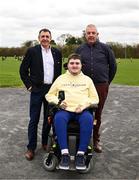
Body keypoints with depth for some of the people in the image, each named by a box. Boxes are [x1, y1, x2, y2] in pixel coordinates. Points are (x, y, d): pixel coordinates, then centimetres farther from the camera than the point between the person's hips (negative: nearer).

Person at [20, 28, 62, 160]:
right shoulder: (32, 51, -1)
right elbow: (23, 70, 1)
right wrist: (29, 85, -4)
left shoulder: (57, 52, 8)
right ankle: (31, 148, 11)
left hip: (52, 89, 3)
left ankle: (45, 143, 26)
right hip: (37, 90, -3)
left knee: (48, 118, 11)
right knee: (34, 120, 0)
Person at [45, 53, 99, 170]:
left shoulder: (87, 79, 20)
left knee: (88, 119, -35)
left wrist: (84, 104, -6)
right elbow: (49, 95, 18)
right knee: (59, 118, -36)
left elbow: (95, 98, 15)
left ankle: (81, 154, -30)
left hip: (82, 110, 0)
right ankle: (65, 154, -34)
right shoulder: (60, 78, 19)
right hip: (65, 109, 0)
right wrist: (58, 102, -4)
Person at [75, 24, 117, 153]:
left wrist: (107, 81, 13)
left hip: (101, 87, -1)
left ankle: (96, 140, 22)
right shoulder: (80, 49, 5)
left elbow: (113, 66, 9)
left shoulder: (105, 48, 2)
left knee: (98, 115, 8)